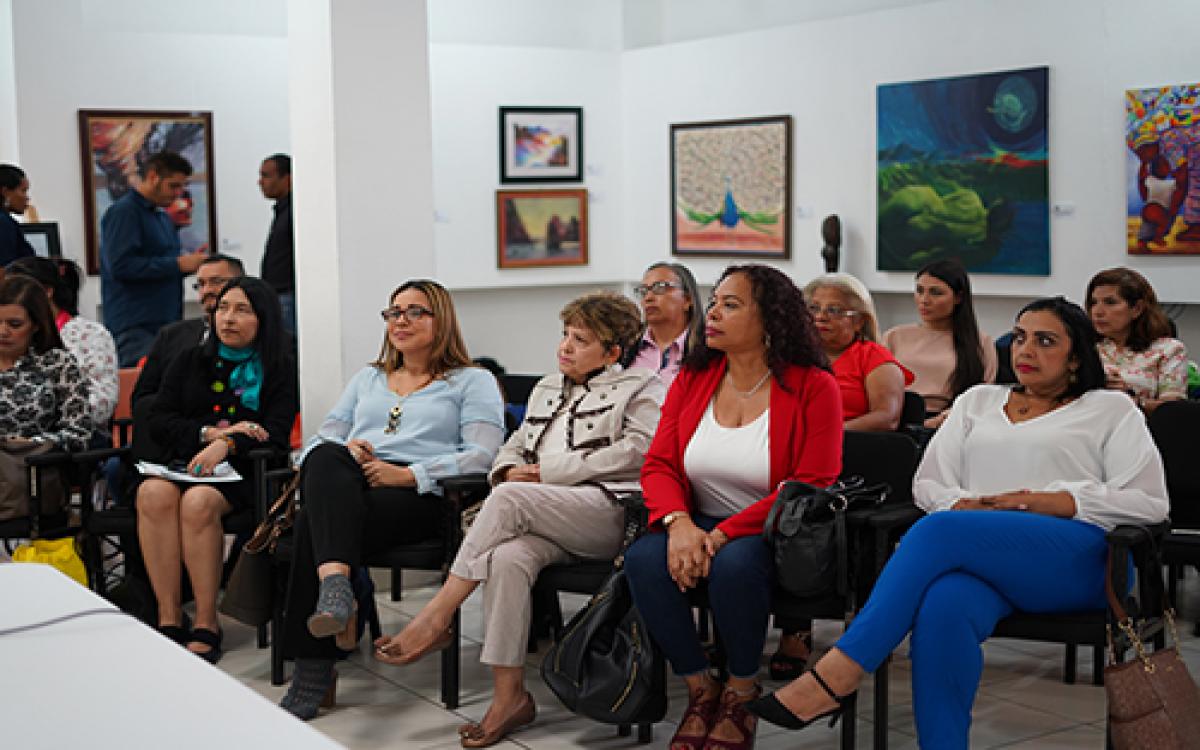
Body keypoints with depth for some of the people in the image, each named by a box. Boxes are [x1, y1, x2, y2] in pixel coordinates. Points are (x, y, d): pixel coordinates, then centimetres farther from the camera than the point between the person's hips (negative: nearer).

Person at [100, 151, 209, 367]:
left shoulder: (164, 218, 21)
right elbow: (121, 265, -20)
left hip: (167, 323, 8)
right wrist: (178, 264, -17)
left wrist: (190, 263, 7)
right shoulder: (123, 211, -7)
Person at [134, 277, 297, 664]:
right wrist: (210, 433, -7)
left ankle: (206, 625, -27)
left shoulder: (277, 370, 10)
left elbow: (276, 435, -4)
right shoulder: (189, 362, 21)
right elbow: (158, 421, 10)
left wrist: (226, 444, -21)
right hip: (184, 464, 3)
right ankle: (169, 620, -29)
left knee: (198, 501, -35)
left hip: (240, 471, -3)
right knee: (154, 493, -31)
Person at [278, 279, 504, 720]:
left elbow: (481, 455, -1)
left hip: (419, 497, -4)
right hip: (347, 486, 4)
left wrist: (407, 474, -13)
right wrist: (344, 452, -4)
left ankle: (312, 669, -35)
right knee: (326, 459, -35)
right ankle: (335, 583, -54)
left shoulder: (473, 382, 17)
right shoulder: (368, 379, 34)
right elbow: (323, 439, 23)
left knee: (316, 521, -33)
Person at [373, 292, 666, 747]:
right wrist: (510, 469, 3)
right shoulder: (547, 389, 29)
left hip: (609, 516, -5)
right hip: (546, 523, 5)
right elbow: (514, 445, 31)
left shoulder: (639, 389, 9)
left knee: (508, 498, -31)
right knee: (507, 558, -32)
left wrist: (548, 470, -8)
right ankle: (509, 696, -28)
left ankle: (436, 619, -25)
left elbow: (637, 453, -8)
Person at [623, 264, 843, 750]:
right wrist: (679, 523, -20)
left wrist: (724, 534, -22)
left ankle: (741, 694, -9)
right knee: (643, 559, -26)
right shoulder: (692, 380, 7)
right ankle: (700, 689, -7)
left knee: (734, 564, -36)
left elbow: (811, 486, -14)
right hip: (699, 525, 4)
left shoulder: (813, 387, -7)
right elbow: (658, 466, 3)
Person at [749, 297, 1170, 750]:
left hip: (1075, 561, -3)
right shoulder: (977, 402, 29)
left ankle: (835, 677, -38)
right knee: (944, 606, -38)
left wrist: (1056, 501, -7)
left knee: (939, 532, -33)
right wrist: (962, 505, -3)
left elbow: (1150, 502, 6)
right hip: (978, 558, 3)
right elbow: (927, 483, 21)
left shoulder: (1111, 410, 18)